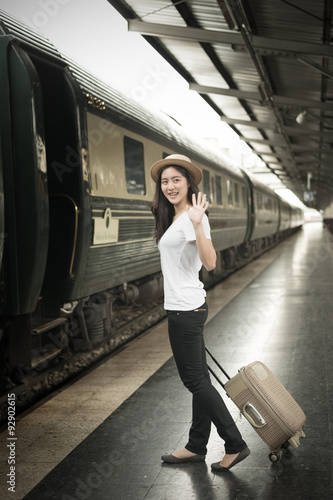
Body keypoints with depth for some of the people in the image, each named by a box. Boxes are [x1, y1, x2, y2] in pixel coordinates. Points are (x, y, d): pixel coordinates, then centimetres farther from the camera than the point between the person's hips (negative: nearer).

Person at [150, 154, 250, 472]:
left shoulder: (192, 217, -16)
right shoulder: (173, 218, 13)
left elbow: (210, 263, -29)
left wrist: (198, 224, -38)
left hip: (186, 309, -10)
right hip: (183, 306, 10)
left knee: (194, 380, -2)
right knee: (198, 378, 14)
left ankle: (235, 445, 8)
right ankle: (196, 447, 25)